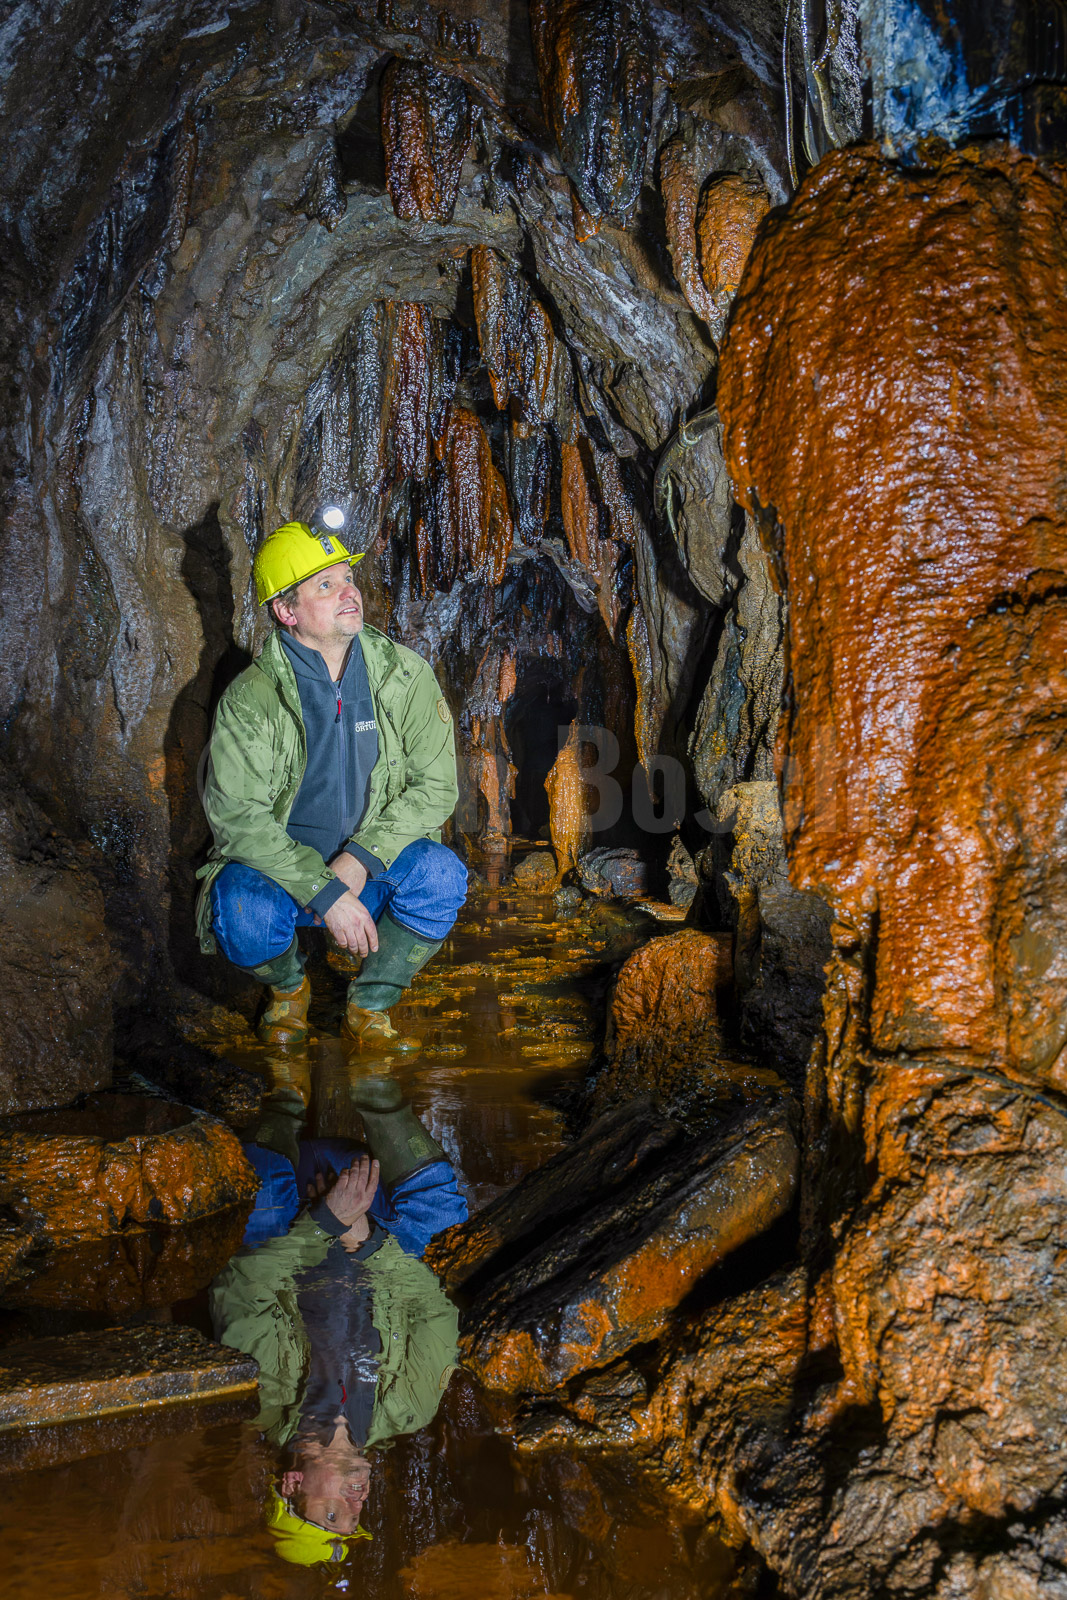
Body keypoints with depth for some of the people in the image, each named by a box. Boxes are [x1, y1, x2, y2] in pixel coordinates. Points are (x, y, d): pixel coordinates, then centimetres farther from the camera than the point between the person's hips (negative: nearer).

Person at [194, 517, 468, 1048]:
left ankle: (368, 1010, -5)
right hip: (279, 865, -1)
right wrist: (325, 892, -29)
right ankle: (288, 986, 6)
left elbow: (437, 783, -8)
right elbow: (236, 813, -19)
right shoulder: (250, 697, -13)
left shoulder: (405, 674, -7)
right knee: (246, 917, -34)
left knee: (439, 873, -29)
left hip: (372, 864, 2)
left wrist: (360, 859, -22)